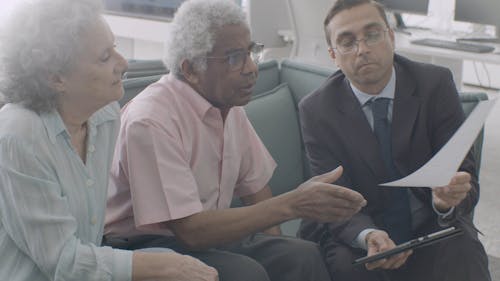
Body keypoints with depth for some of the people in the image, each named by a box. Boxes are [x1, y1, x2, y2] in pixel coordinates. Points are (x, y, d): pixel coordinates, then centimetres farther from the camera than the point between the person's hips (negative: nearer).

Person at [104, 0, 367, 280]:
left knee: (303, 256, -17)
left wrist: (275, 252, -6)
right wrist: (292, 204, -29)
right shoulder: (150, 122, -23)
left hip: (208, 235, 7)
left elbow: (255, 187, 12)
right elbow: (191, 230, -26)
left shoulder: (231, 107, 2)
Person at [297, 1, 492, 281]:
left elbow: (466, 174, -8)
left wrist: (446, 199, -34)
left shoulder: (435, 84, -7)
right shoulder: (316, 110, -7)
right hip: (358, 233, 0)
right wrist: (367, 236, -34)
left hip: (433, 226, 1)